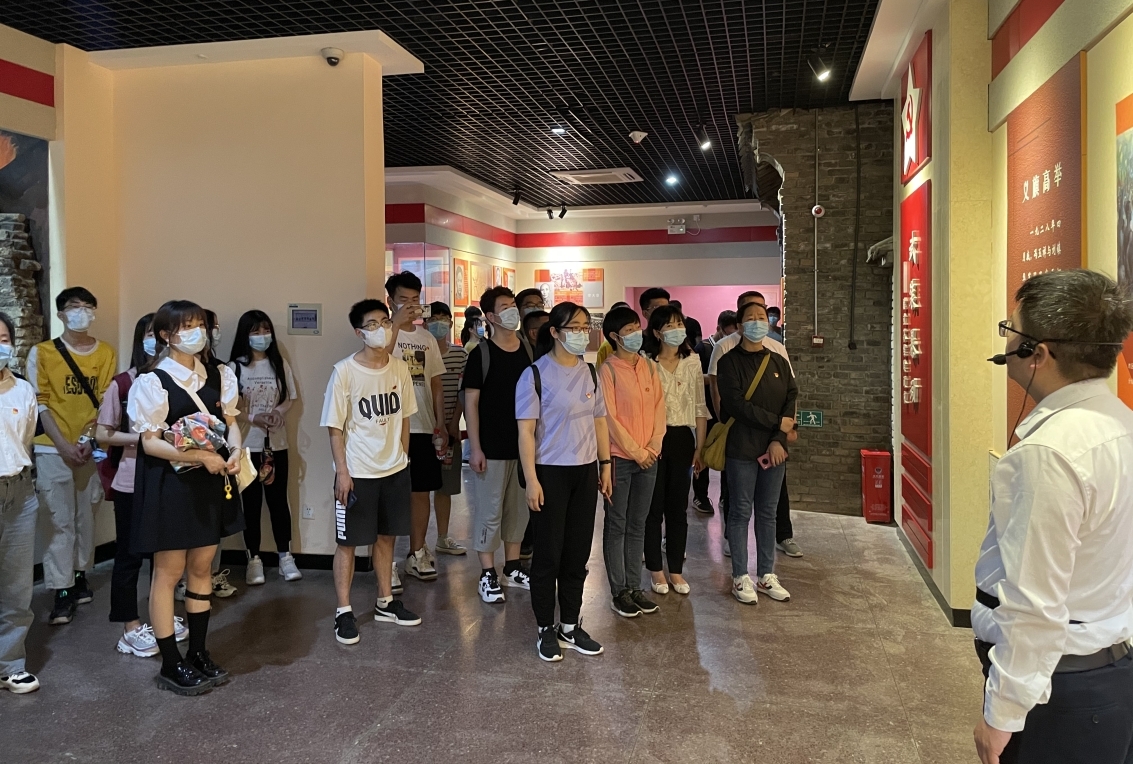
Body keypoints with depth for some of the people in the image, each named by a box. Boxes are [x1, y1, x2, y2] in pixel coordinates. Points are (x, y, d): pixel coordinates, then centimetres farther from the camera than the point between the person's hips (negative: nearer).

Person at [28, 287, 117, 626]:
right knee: (61, 521, -3)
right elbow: (39, 403, -3)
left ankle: (79, 576, 23)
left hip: (92, 448, 3)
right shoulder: (41, 353, -1)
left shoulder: (106, 354, 5)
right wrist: (63, 444, -11)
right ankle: (61, 592, 2)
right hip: (53, 449, -2)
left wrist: (88, 439, -9)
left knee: (86, 516, 10)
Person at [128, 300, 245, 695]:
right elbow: (150, 442, -14)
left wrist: (234, 451, -10)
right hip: (170, 482, -5)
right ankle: (171, 664, 15)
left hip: (211, 481, 6)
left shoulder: (219, 375, 7)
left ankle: (198, 652, 26)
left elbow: (230, 422, 11)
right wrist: (201, 456, -22)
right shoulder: (152, 382, -10)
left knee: (202, 567, 13)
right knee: (169, 571, 3)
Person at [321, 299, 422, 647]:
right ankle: (344, 612, 16)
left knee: (386, 536, 16)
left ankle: (385, 602, 30)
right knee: (347, 541, 5)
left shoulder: (400, 369, 1)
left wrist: (402, 459, 11)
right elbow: (335, 427, -10)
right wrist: (342, 471, -14)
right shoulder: (344, 371, -13)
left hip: (395, 470, 5)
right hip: (357, 473, -5)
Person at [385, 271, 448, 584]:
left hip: (423, 428, 5)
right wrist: (396, 323, -31)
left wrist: (441, 423, 8)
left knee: (421, 491, 12)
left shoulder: (427, 338, 11)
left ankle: (417, 554, 25)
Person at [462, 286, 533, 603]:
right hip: (491, 447, -5)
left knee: (518, 508, 13)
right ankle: (487, 575, 13)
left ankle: (513, 569, 27)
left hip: (524, 445, 5)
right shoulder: (481, 354, -8)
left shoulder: (528, 352, 7)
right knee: (489, 511, 2)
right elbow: (471, 403, -9)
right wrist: (475, 447, -13)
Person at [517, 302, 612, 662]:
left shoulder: (590, 372, 7)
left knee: (578, 551, 10)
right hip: (551, 472, -5)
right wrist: (531, 480, -15)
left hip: (585, 472, 5)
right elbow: (526, 431, -11)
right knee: (549, 552, 4)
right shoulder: (535, 374, -10)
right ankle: (546, 630, 19)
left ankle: (570, 626, 24)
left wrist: (605, 464, 10)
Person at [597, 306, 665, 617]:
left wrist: (653, 446, -5)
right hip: (620, 457, -5)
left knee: (637, 524, 12)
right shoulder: (608, 370, -8)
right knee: (616, 525, 3)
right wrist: (635, 451, -11)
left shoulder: (649, 367, 9)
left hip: (648, 457, 5)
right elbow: (609, 417, -12)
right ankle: (619, 591, 11)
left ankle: (634, 586, 21)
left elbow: (659, 408, 7)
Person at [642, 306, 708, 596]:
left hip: (683, 439, 3)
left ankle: (676, 570, 22)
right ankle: (656, 569, 19)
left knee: (678, 507, 10)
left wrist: (700, 448, 4)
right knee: (654, 507, 6)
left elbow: (700, 408, 7)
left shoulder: (692, 362, 5)